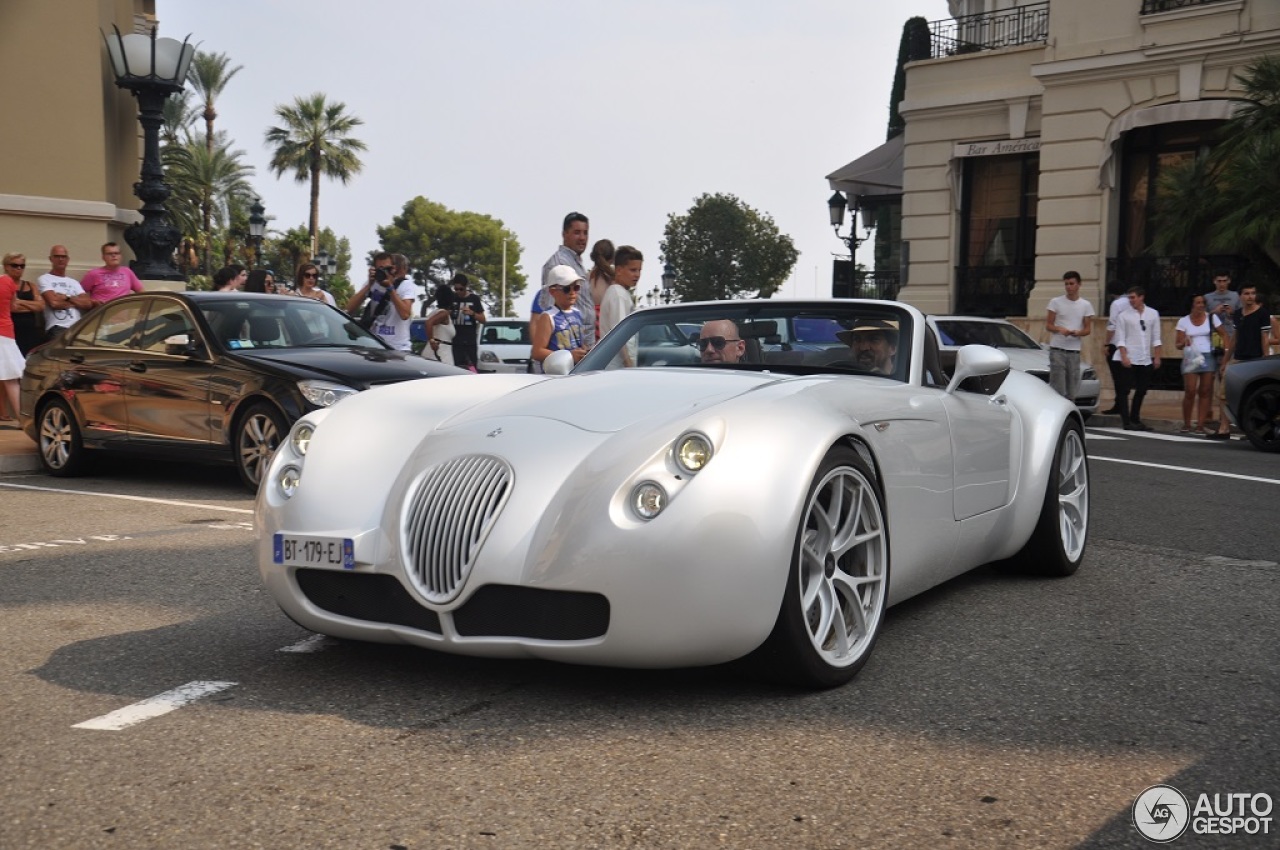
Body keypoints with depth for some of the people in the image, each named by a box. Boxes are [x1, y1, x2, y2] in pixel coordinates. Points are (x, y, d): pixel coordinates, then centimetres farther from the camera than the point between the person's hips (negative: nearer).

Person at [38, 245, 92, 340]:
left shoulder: (73, 282, 24)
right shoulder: (45, 279, 8)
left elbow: (88, 304, 10)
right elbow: (53, 303, -8)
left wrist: (67, 298, -2)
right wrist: (77, 302, 6)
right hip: (58, 328, -5)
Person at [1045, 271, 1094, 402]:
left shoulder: (1086, 305, 10)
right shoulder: (1056, 302, 2)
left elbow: (1087, 329, 8)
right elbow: (1048, 325, 2)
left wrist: (1077, 333, -15)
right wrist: (1060, 329, -19)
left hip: (1075, 351, 3)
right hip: (1057, 349, -3)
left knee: (1072, 391, 5)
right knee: (1057, 389, -10)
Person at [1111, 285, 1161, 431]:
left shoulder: (1153, 314, 8)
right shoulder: (1123, 315, -1)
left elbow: (1156, 338, 10)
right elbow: (1120, 339, -4)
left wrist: (1157, 357, 4)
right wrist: (1124, 357, -14)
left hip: (1146, 360, 4)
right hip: (1129, 360, -4)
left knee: (1141, 391, 10)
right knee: (1124, 391, -5)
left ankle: (1135, 419, 22)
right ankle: (1126, 422, 0)